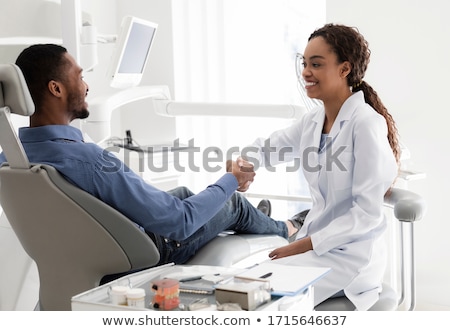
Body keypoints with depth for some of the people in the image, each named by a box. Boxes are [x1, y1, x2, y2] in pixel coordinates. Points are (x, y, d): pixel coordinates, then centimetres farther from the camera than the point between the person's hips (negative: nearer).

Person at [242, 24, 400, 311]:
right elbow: (269, 147, 20)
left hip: (351, 254, -7)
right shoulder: (313, 121, 4)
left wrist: (305, 245, -18)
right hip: (316, 241, 7)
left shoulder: (366, 123, -17)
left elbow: (368, 213, -19)